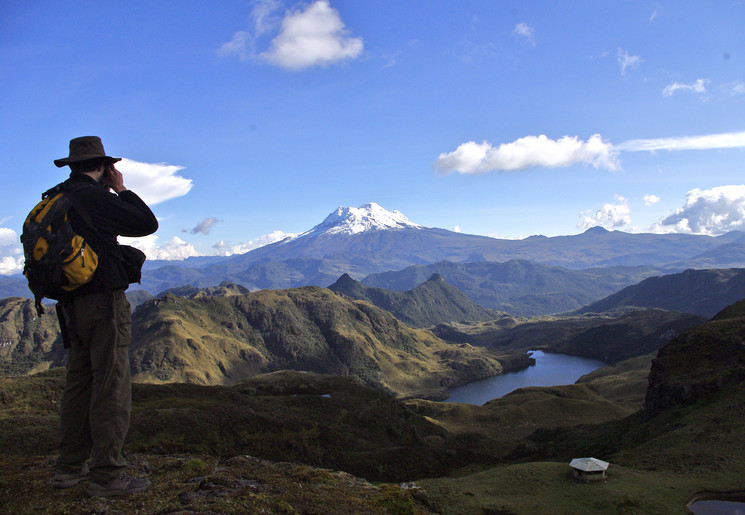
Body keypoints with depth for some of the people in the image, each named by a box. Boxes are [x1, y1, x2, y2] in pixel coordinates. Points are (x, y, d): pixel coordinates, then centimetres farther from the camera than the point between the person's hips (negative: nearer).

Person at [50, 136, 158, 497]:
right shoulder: (95, 197, -13)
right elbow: (147, 224, -7)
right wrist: (122, 189, 2)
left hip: (72, 306, 9)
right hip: (104, 303, -9)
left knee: (78, 384, 15)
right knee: (111, 388, -4)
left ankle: (69, 468, 23)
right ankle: (106, 475, 1)